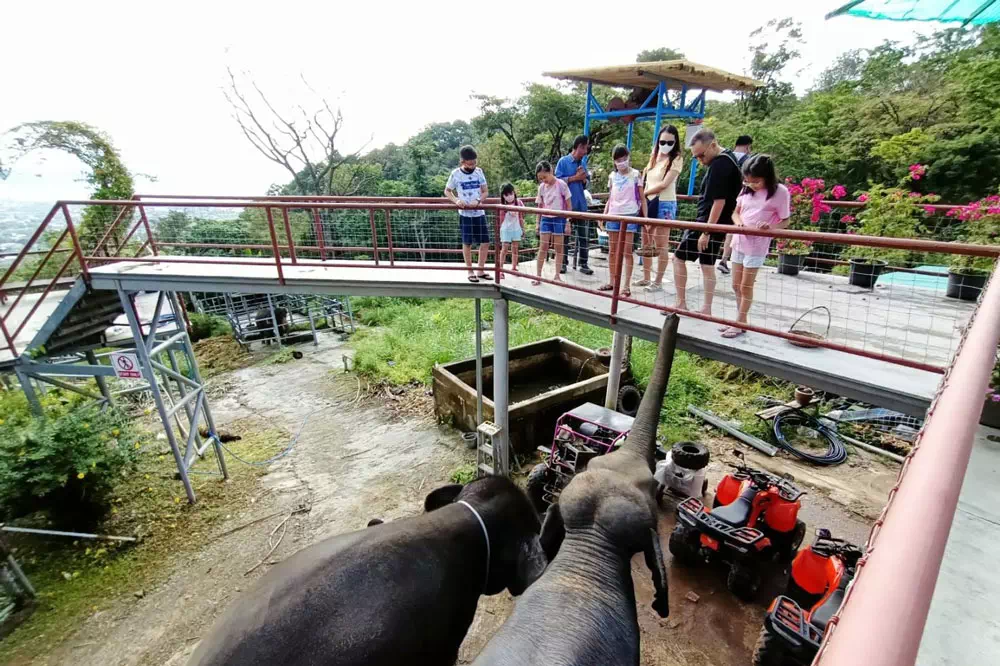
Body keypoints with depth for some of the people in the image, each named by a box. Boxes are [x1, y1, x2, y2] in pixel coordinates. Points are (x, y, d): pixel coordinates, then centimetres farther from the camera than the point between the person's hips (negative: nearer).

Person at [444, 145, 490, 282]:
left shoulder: (479, 171, 2)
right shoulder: (456, 174, -5)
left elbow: (485, 191, 5)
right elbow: (447, 191, 4)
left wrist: (478, 200, -15)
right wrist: (456, 200, -15)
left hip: (480, 213, 3)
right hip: (465, 214, -3)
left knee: (485, 242, 4)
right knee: (467, 243, 2)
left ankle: (481, 270, 18)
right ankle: (470, 272, 15)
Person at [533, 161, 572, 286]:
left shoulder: (561, 184, -8)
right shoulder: (542, 187, 4)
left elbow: (569, 204, -5)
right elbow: (540, 206, 12)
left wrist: (568, 222, -8)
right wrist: (538, 223, 10)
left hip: (559, 219, -3)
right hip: (546, 219, 3)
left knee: (558, 247, 4)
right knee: (543, 247, 0)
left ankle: (557, 276, 12)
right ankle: (538, 275, 5)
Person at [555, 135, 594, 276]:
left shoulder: (582, 164, 14)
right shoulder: (563, 161, -2)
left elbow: (585, 186, 19)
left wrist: (584, 179, -3)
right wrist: (575, 177, -11)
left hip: (581, 206, 5)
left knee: (584, 236, 3)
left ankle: (583, 264, 9)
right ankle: (563, 262, 14)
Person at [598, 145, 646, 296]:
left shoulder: (636, 175, 1)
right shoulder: (612, 176, 11)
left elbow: (642, 198, 1)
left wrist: (645, 217, -6)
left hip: (629, 215, -4)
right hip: (613, 215, 4)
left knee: (627, 251, -3)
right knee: (612, 250, 8)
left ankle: (626, 286, 0)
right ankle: (611, 282, 18)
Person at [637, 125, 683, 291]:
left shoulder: (676, 159, -6)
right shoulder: (654, 157, 14)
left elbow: (664, 184, -13)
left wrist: (643, 193, -5)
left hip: (665, 204, -6)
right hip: (649, 202, 7)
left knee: (660, 245, -2)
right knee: (646, 243, 10)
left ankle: (658, 281, 6)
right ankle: (646, 278, 21)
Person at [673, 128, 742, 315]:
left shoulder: (719, 165, -19)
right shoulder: (728, 158, 13)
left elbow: (719, 201, -23)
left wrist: (706, 232, -22)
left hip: (709, 223, -10)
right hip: (720, 224, 10)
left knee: (678, 258, 1)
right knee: (707, 264, 13)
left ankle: (681, 303, 7)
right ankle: (707, 307, 18)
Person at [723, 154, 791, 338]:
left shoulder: (780, 192, -11)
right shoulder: (746, 189, 3)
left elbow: (785, 222, -7)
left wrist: (770, 226, -27)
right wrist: (738, 222, -11)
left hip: (757, 245, -6)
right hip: (739, 241, 6)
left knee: (746, 286, -1)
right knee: (736, 285, 11)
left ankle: (740, 324, 11)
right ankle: (740, 321, 24)